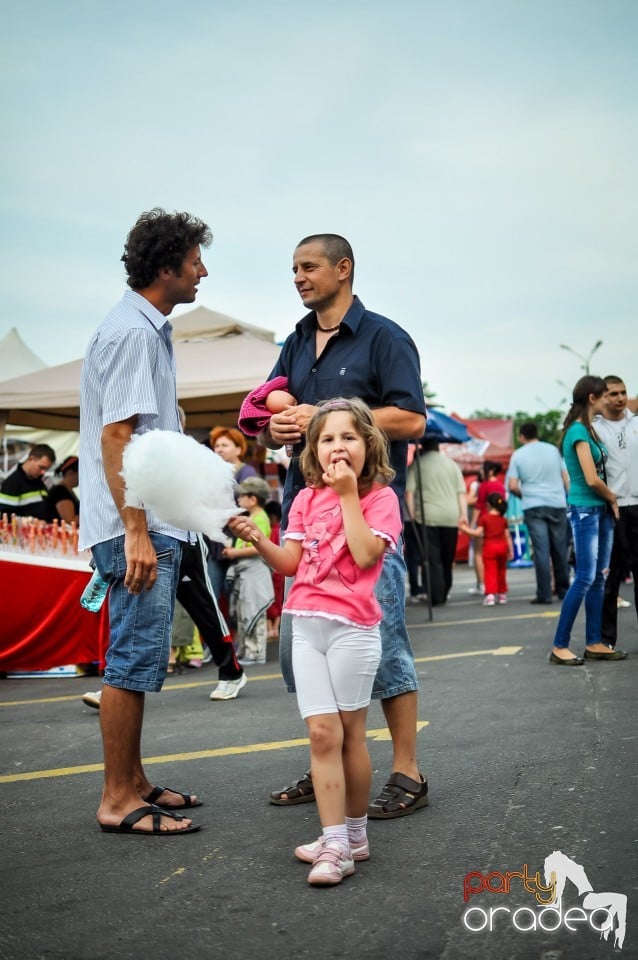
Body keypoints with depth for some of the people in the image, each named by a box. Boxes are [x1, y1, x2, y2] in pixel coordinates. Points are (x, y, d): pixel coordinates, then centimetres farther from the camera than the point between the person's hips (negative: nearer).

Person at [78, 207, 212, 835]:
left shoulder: (148, 328, 18)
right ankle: (118, 801, 3)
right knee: (134, 659, -5)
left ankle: (133, 783, 24)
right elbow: (115, 437, -20)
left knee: (140, 658, 15)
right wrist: (136, 531, -23)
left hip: (155, 523, 10)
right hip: (138, 527, -10)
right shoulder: (132, 332, -14)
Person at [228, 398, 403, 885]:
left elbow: (365, 555, -17)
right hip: (306, 624, 4)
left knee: (350, 732, 7)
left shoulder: (380, 497, -2)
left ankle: (354, 833, 22)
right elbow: (291, 562, 9)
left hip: (352, 625, -4)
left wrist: (348, 495, -14)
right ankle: (335, 844, 3)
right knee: (323, 734, -1)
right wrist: (257, 538, -7)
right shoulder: (307, 499, 12)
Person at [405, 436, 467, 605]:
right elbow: (462, 492, 7)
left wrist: (412, 514, 1)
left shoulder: (417, 464, 4)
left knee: (433, 559, -3)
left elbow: (409, 491, -3)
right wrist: (464, 514, 7)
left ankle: (436, 596, -9)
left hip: (427, 517, -3)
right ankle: (444, 593, 18)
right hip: (451, 516, 3)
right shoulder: (451, 464, 12)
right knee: (447, 558, 12)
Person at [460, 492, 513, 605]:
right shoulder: (503, 520, 9)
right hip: (502, 546, 4)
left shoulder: (484, 518, -3)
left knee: (490, 572, -6)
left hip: (489, 547, -4)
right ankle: (502, 594, 23)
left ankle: (490, 594, -18)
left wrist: (465, 528, 0)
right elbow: (508, 536, 9)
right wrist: (511, 550, 14)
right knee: (501, 571, 16)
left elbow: (478, 533, -9)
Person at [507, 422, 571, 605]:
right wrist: (568, 499, 15)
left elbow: (512, 486, -4)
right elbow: (566, 479, 6)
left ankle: (544, 594, -8)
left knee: (541, 550, -5)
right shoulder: (553, 450, 8)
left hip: (533, 506, -2)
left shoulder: (518, 455, 2)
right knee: (560, 549, 10)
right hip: (557, 503, 2)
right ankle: (563, 590, 18)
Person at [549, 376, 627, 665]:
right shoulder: (578, 431, -14)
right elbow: (592, 479, -18)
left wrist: (609, 501, 3)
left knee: (599, 578, 9)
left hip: (601, 509, 9)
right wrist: (612, 498, -2)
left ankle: (594, 644, 14)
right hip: (585, 510, -9)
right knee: (585, 578, -9)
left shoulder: (589, 430, 13)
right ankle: (559, 646, -5)